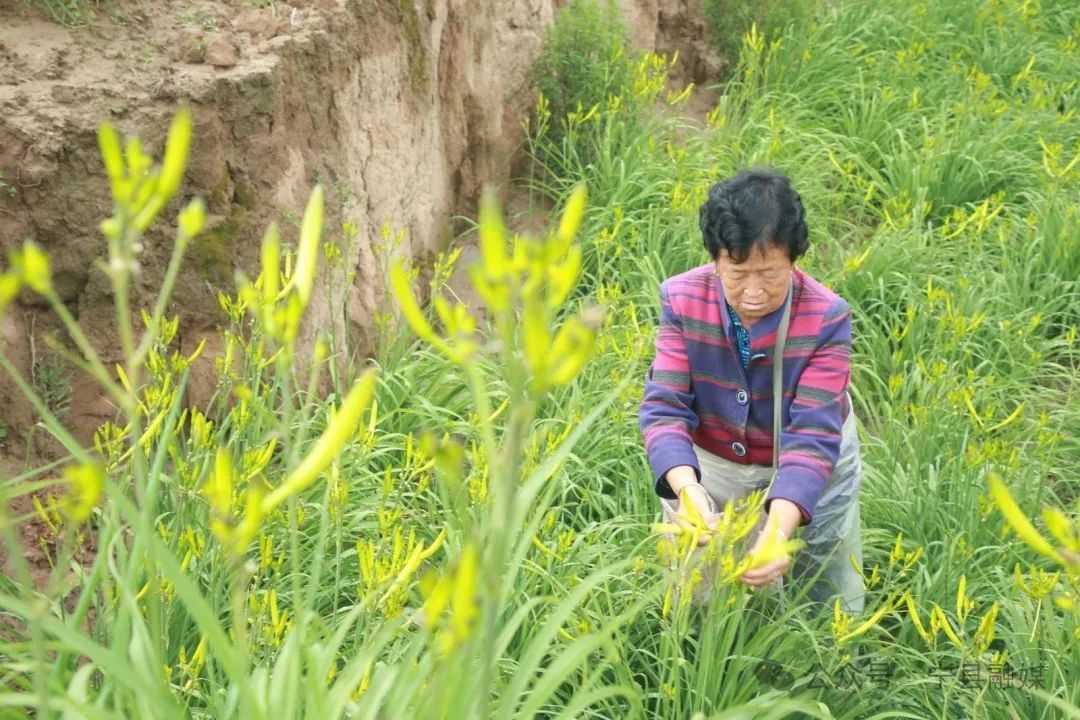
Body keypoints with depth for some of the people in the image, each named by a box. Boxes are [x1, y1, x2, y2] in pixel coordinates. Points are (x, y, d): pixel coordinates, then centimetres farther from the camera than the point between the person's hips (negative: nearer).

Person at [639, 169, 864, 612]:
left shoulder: (826, 319, -27)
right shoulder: (682, 301, -23)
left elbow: (813, 434, -32)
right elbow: (665, 408, -27)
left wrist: (780, 528, -48)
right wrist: (687, 489, -47)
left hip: (807, 468, -1)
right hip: (708, 463, 1)